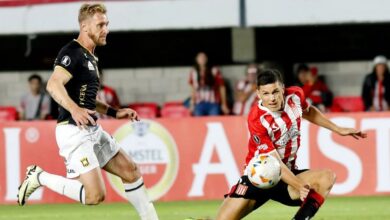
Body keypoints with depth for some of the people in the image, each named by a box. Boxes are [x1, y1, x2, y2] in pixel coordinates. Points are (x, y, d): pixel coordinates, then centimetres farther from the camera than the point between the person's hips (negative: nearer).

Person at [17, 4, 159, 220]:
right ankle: (40, 177, 1)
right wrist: (74, 109, -44)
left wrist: (115, 112, 23)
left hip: (93, 130, 10)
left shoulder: (90, 57, 19)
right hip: (74, 131, -10)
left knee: (130, 171, 9)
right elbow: (53, 84, -29)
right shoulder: (72, 52, -12)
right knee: (95, 195, -15)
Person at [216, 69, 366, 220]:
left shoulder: (295, 96, -8)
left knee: (327, 177, -23)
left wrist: (338, 129, 19)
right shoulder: (257, 120, -24)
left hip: (288, 173, 5)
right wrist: (299, 186, -40)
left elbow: (308, 112, 19)